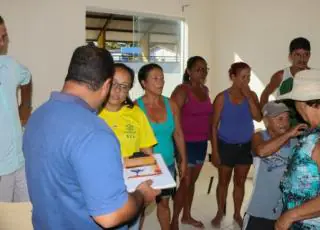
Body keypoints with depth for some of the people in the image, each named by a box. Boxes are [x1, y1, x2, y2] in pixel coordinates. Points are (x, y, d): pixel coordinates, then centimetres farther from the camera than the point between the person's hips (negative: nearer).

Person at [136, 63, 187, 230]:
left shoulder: (171, 105, 0)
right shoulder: (136, 107, -13)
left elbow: (178, 134, 6)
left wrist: (183, 160, 8)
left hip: (167, 164, 4)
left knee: (164, 202, 18)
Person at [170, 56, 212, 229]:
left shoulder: (205, 90, 10)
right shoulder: (182, 90, -13)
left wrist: (210, 137, 14)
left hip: (202, 142, 7)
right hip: (186, 143, -7)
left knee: (192, 181, 17)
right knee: (184, 183, -2)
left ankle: (187, 216, 33)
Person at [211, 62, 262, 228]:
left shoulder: (252, 95, -3)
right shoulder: (222, 97, -12)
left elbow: (258, 118, -17)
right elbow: (214, 125, -8)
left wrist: (248, 96, -21)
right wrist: (214, 151, -10)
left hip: (245, 146, 2)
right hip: (226, 145, -2)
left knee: (240, 182, 14)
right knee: (224, 181, 12)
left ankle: (237, 214, 33)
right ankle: (220, 213, 31)